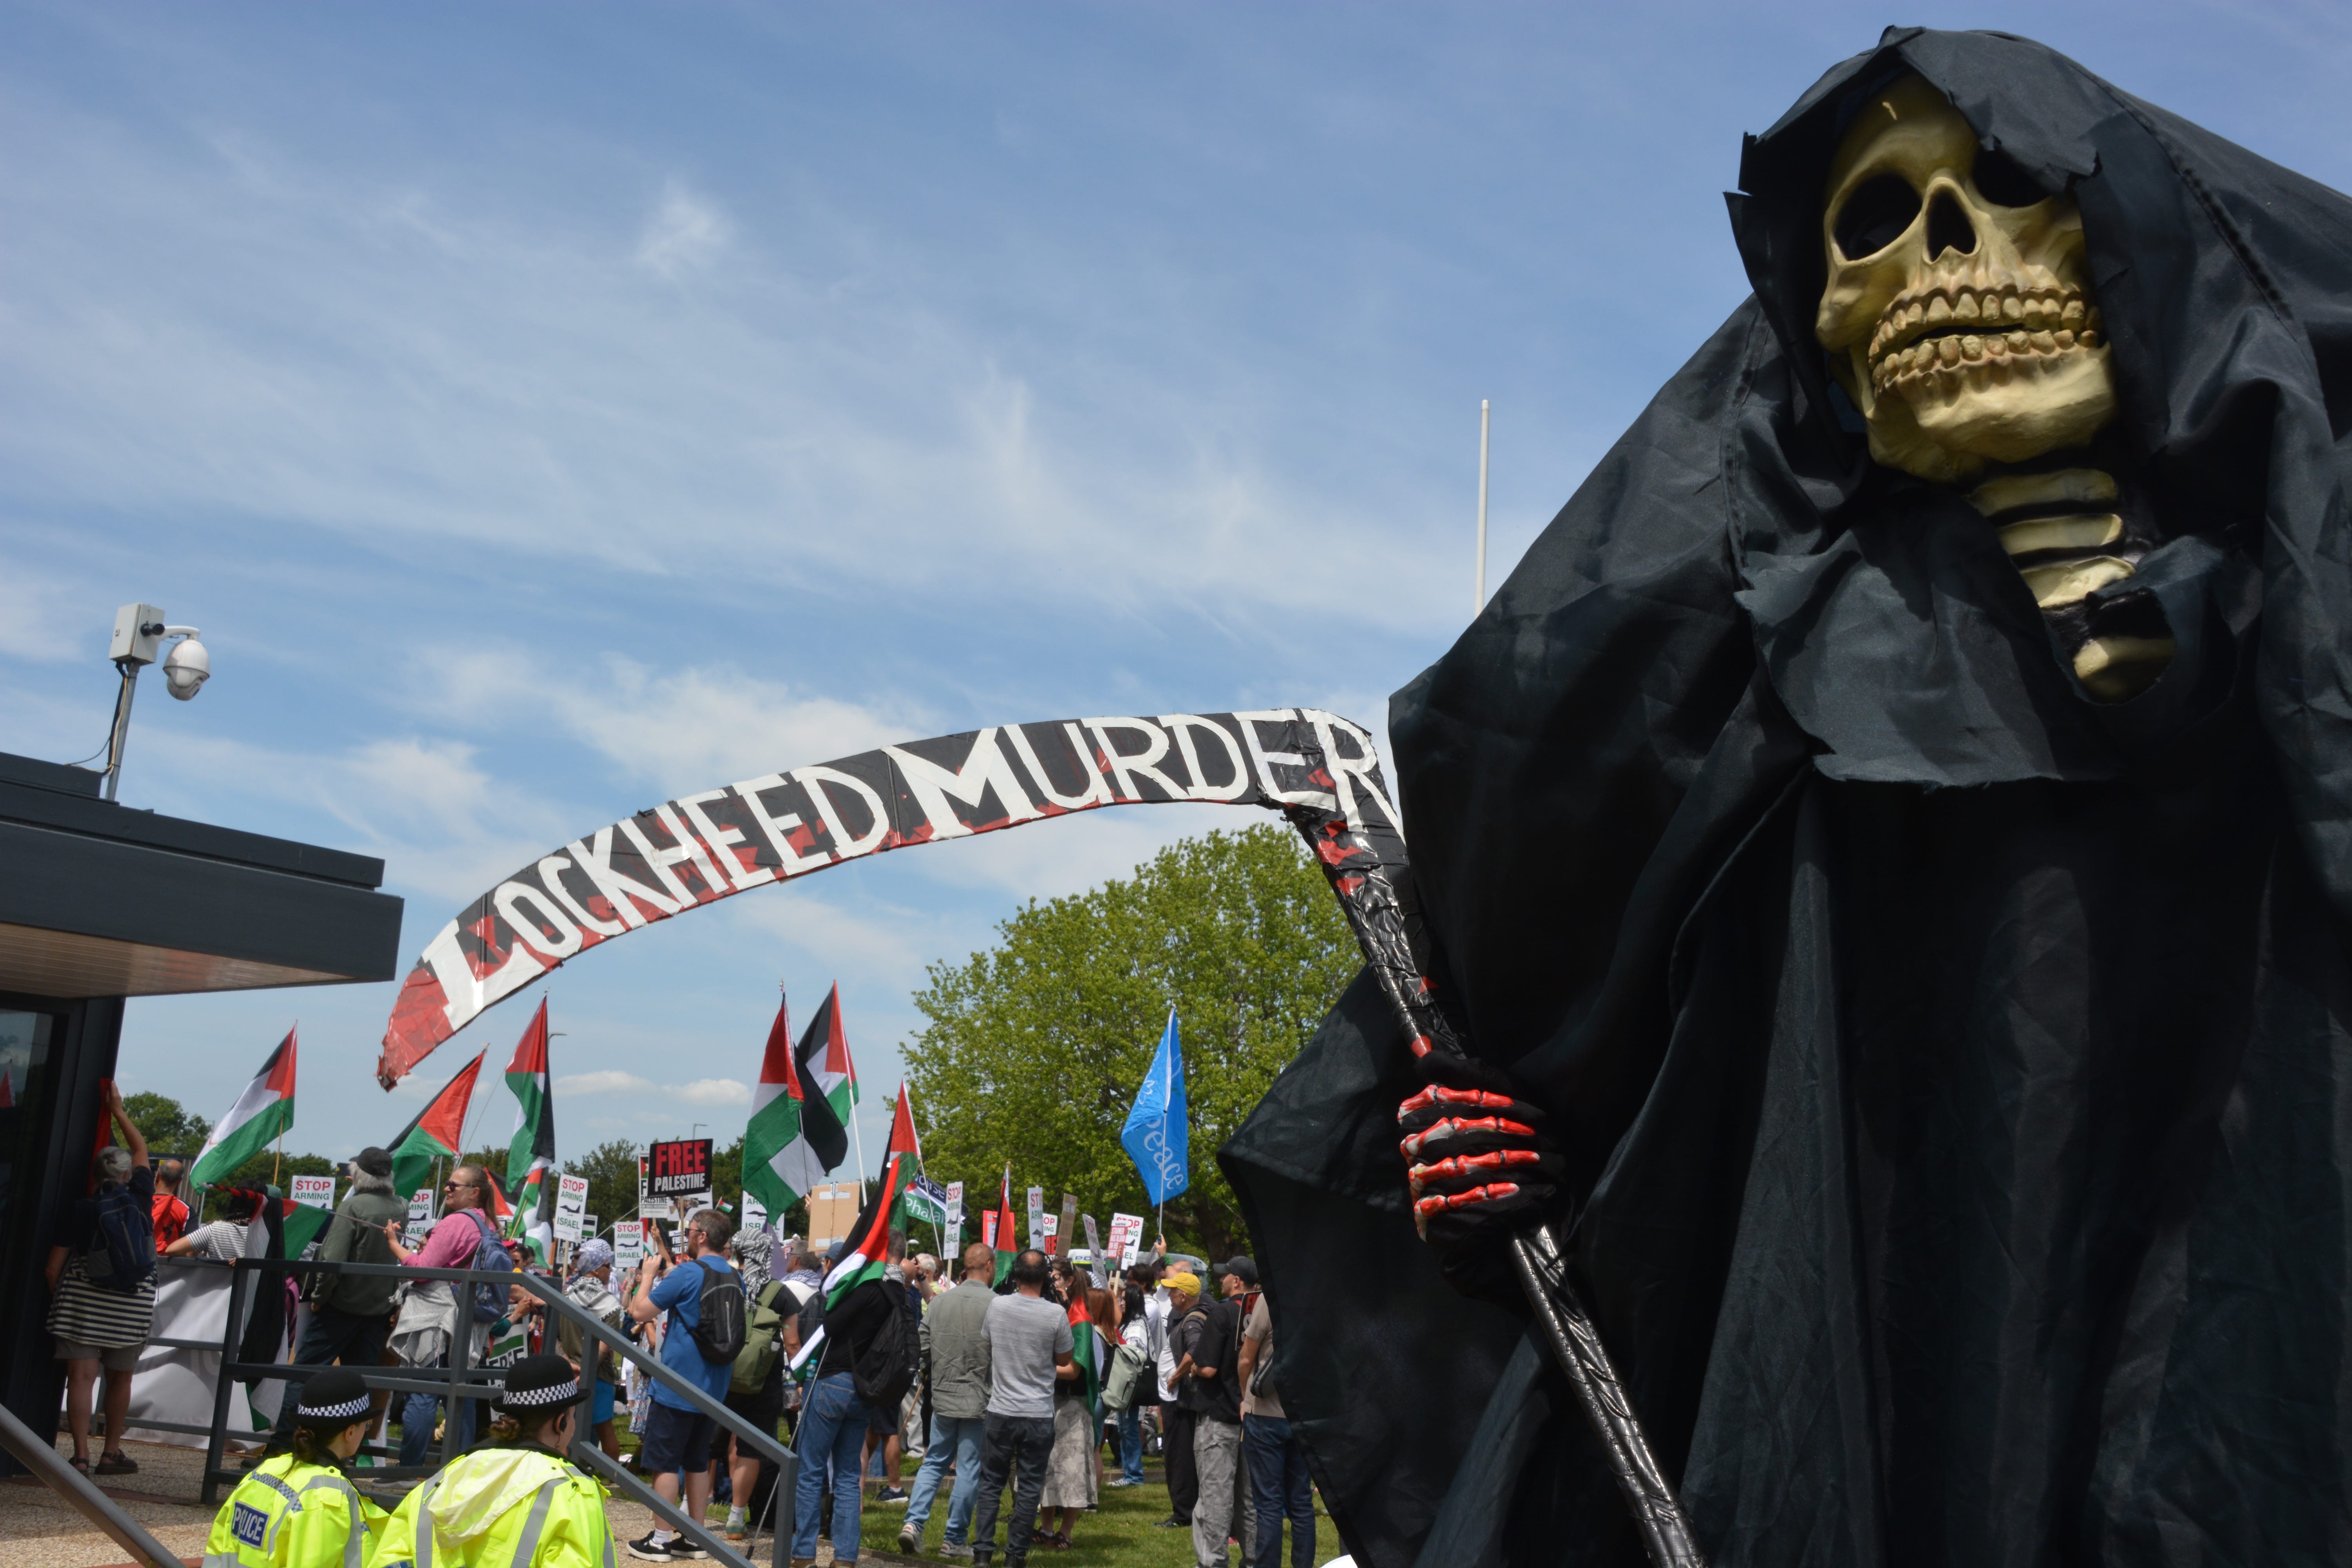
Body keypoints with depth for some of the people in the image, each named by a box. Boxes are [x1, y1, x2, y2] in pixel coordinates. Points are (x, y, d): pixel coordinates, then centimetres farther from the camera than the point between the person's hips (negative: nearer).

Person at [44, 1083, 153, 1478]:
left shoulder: (78, 1210, -2)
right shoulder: (140, 1200, 1)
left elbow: (53, 1268, -2)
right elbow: (142, 1151, 17)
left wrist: (57, 1300, 13)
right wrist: (118, 1110, 25)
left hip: (82, 1301, -1)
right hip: (132, 1307, 1)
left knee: (81, 1376, -1)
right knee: (120, 1378, 13)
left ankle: (81, 1455, -7)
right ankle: (112, 1453, 22)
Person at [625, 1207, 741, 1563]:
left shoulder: (688, 1273, -15)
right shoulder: (734, 1279, 10)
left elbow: (639, 1311, -11)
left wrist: (649, 1275, 4)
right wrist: (670, 1276, 21)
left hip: (678, 1385, -7)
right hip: (714, 1387, 7)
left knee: (664, 1462, 0)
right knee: (698, 1462, 13)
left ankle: (660, 1540, 1)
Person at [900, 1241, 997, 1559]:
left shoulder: (940, 1302, 1)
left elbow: (922, 1348, 5)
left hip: (942, 1398, 4)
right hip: (981, 1401, -4)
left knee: (934, 1462, 17)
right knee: (969, 1470, 5)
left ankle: (914, 1521, 5)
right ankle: (955, 1539, 11)